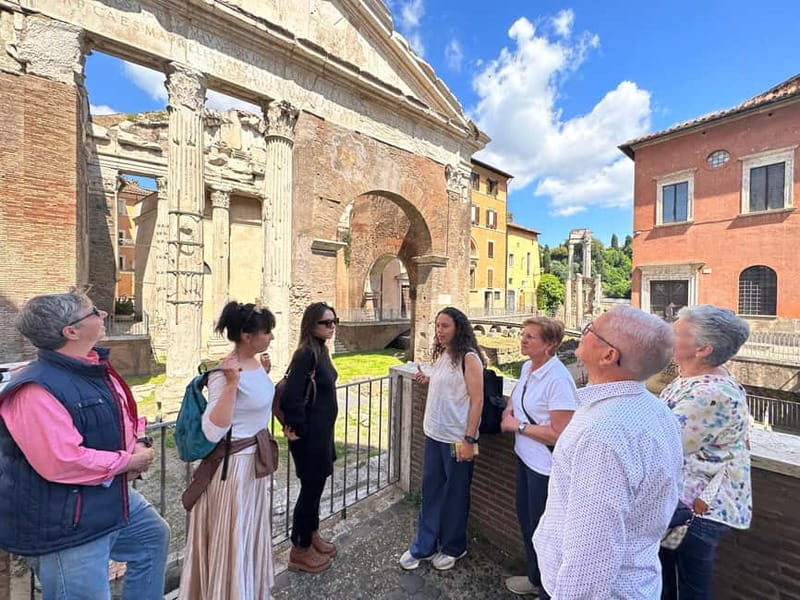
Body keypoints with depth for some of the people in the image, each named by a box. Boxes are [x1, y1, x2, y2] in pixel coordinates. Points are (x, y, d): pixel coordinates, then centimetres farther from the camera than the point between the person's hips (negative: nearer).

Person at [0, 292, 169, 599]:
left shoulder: (95, 368, 1)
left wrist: (140, 444, -6)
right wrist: (129, 461, -19)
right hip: (64, 525, -9)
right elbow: (63, 463, -32)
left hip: (112, 498, 9)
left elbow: (125, 415, 13)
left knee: (154, 535, 28)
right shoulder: (37, 390, -28)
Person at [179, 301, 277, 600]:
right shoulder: (223, 373, -25)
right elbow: (213, 431, -31)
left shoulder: (254, 362, 0)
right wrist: (231, 383, -37)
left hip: (257, 460, 9)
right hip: (234, 464, -9)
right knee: (232, 540, 12)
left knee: (252, 534, 27)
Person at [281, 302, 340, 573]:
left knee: (316, 485, 23)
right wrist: (298, 429, -15)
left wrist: (322, 430, 14)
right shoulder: (305, 354, -24)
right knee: (310, 487, 9)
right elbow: (290, 396, -27)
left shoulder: (321, 350, 4)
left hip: (322, 431, 9)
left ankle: (312, 535, 44)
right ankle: (300, 550, 30)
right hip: (310, 435, -9)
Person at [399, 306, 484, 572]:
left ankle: (453, 548, 35)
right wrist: (427, 381, 0)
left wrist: (469, 439, -19)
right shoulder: (441, 355, 6)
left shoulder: (469, 358, -16)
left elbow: (476, 400, -17)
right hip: (433, 434, 7)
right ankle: (424, 546, 34)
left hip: (457, 438, -7)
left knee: (455, 494, 13)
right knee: (431, 491, 17)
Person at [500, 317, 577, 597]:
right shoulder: (527, 367, -1)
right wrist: (509, 409, 1)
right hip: (525, 457, 8)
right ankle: (535, 576, 49)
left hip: (545, 466, -8)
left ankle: (545, 584, 43)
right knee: (524, 516, 24)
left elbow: (559, 434, -28)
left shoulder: (558, 379, -27)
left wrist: (518, 426, -19)